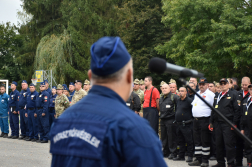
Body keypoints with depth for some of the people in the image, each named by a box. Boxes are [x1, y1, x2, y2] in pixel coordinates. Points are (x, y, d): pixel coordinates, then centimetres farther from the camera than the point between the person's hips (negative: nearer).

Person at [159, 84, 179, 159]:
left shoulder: (174, 97, -7)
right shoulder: (161, 98, 17)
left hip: (171, 120, -7)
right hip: (163, 119, 7)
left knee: (171, 137, -6)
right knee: (163, 136, 11)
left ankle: (173, 152, 0)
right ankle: (165, 150, 21)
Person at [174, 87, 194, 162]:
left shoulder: (189, 101, -11)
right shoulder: (178, 101, 14)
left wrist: (192, 118, -13)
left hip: (187, 125, -8)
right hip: (179, 124, 8)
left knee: (189, 141, -3)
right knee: (180, 141, 13)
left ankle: (190, 156, 2)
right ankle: (181, 156, 20)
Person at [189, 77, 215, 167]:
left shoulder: (210, 94, -8)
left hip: (204, 120, -8)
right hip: (196, 120, 8)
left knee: (205, 141, -3)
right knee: (197, 141, 11)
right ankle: (198, 159, 17)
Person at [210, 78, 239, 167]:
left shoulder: (233, 94, 0)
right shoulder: (217, 96, 18)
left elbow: (237, 110, -6)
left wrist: (234, 123, -12)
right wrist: (211, 122, 14)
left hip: (228, 124, -6)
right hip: (218, 123, 6)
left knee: (229, 144, -6)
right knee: (219, 144, 9)